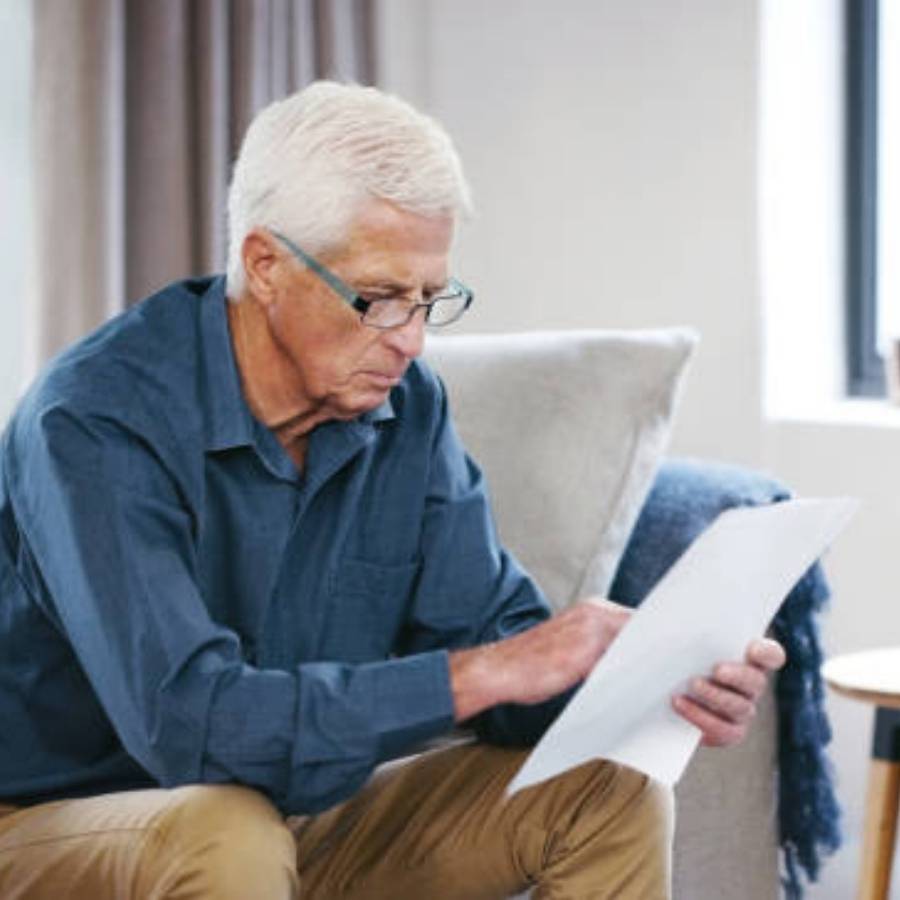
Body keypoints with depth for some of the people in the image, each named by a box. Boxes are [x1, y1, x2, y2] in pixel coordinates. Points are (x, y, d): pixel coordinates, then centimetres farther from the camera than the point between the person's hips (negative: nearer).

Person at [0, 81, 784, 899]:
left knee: (610, 794, -9)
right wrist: (488, 673, -34)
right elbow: (189, 721, -35)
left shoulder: (408, 408, -5)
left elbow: (486, 624, -4)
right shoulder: (97, 422, -25)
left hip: (303, 812, 6)